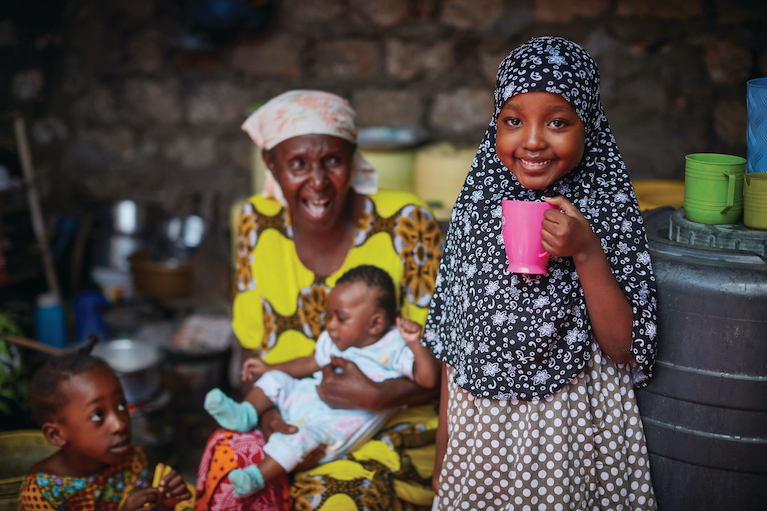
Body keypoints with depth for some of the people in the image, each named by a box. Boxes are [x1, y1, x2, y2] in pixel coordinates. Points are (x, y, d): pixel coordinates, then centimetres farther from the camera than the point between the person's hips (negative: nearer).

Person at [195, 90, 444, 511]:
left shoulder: (405, 224, -13)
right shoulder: (258, 224, -1)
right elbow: (252, 346, 7)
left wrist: (380, 395, -25)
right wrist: (265, 411, -12)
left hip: (391, 431, -3)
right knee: (227, 461, -25)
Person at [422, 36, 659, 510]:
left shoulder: (609, 209, -10)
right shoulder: (476, 206, -4)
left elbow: (624, 350, -11)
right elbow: (452, 344, 3)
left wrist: (587, 256, -24)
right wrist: (443, 454, 7)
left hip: (572, 428, -2)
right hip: (478, 425, 2)